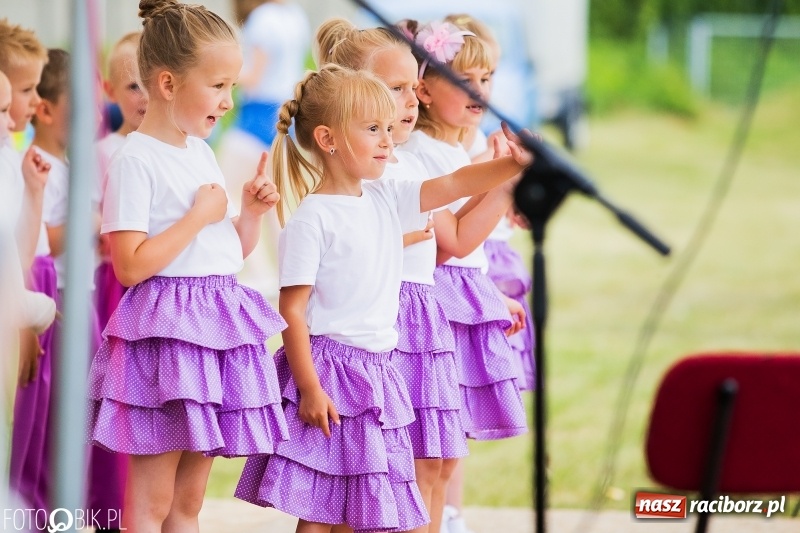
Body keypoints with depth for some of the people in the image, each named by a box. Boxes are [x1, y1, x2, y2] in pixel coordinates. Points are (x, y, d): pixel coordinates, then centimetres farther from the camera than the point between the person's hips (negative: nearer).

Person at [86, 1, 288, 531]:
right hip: (165, 333, -8)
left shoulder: (201, 153, 14)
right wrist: (200, 215, -15)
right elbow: (131, 265, -20)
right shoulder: (135, 160, -12)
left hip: (216, 329, 8)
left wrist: (251, 212, 5)